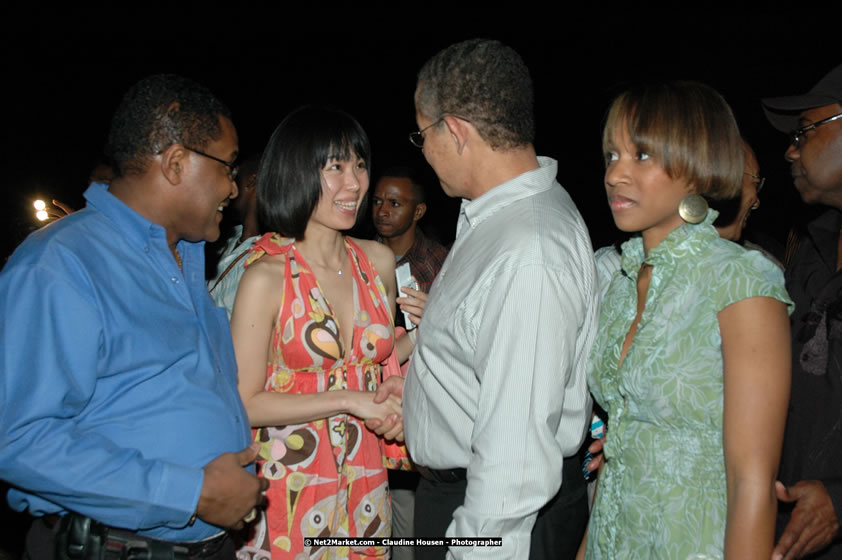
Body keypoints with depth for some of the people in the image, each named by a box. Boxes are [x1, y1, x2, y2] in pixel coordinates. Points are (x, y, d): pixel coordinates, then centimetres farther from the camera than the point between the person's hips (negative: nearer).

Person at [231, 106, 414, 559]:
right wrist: (349, 401, -17)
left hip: (364, 481, 5)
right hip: (291, 484, -5)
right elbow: (245, 403, -14)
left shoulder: (378, 261, 1)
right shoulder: (267, 276, -15)